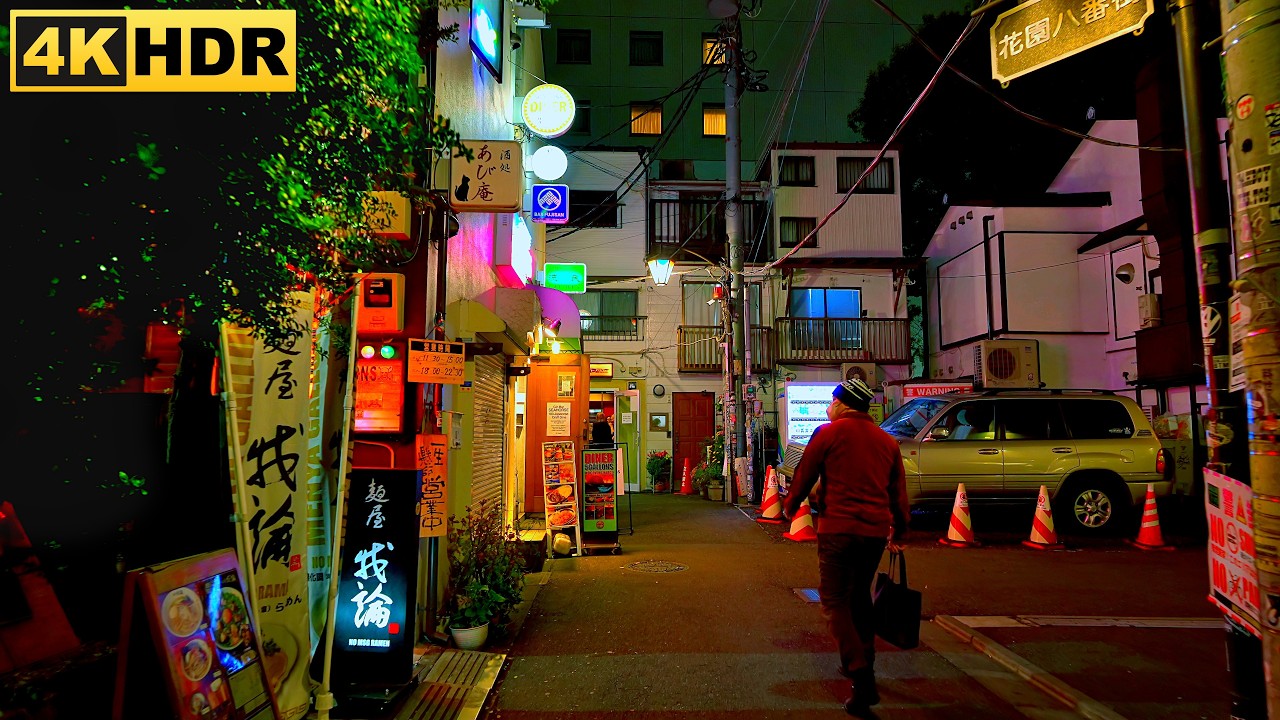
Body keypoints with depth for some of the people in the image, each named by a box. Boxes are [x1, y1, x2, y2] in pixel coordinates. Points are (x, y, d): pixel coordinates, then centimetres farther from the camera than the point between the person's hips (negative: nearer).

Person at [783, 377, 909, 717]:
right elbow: (898, 492, 17)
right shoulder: (887, 440, 13)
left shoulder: (828, 433, -3)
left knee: (835, 602, -1)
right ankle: (863, 664, 34)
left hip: (839, 529, -6)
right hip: (876, 530, 6)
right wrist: (898, 532, 28)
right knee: (860, 596, 23)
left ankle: (861, 678, -14)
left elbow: (804, 475, 2)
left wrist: (790, 505, 20)